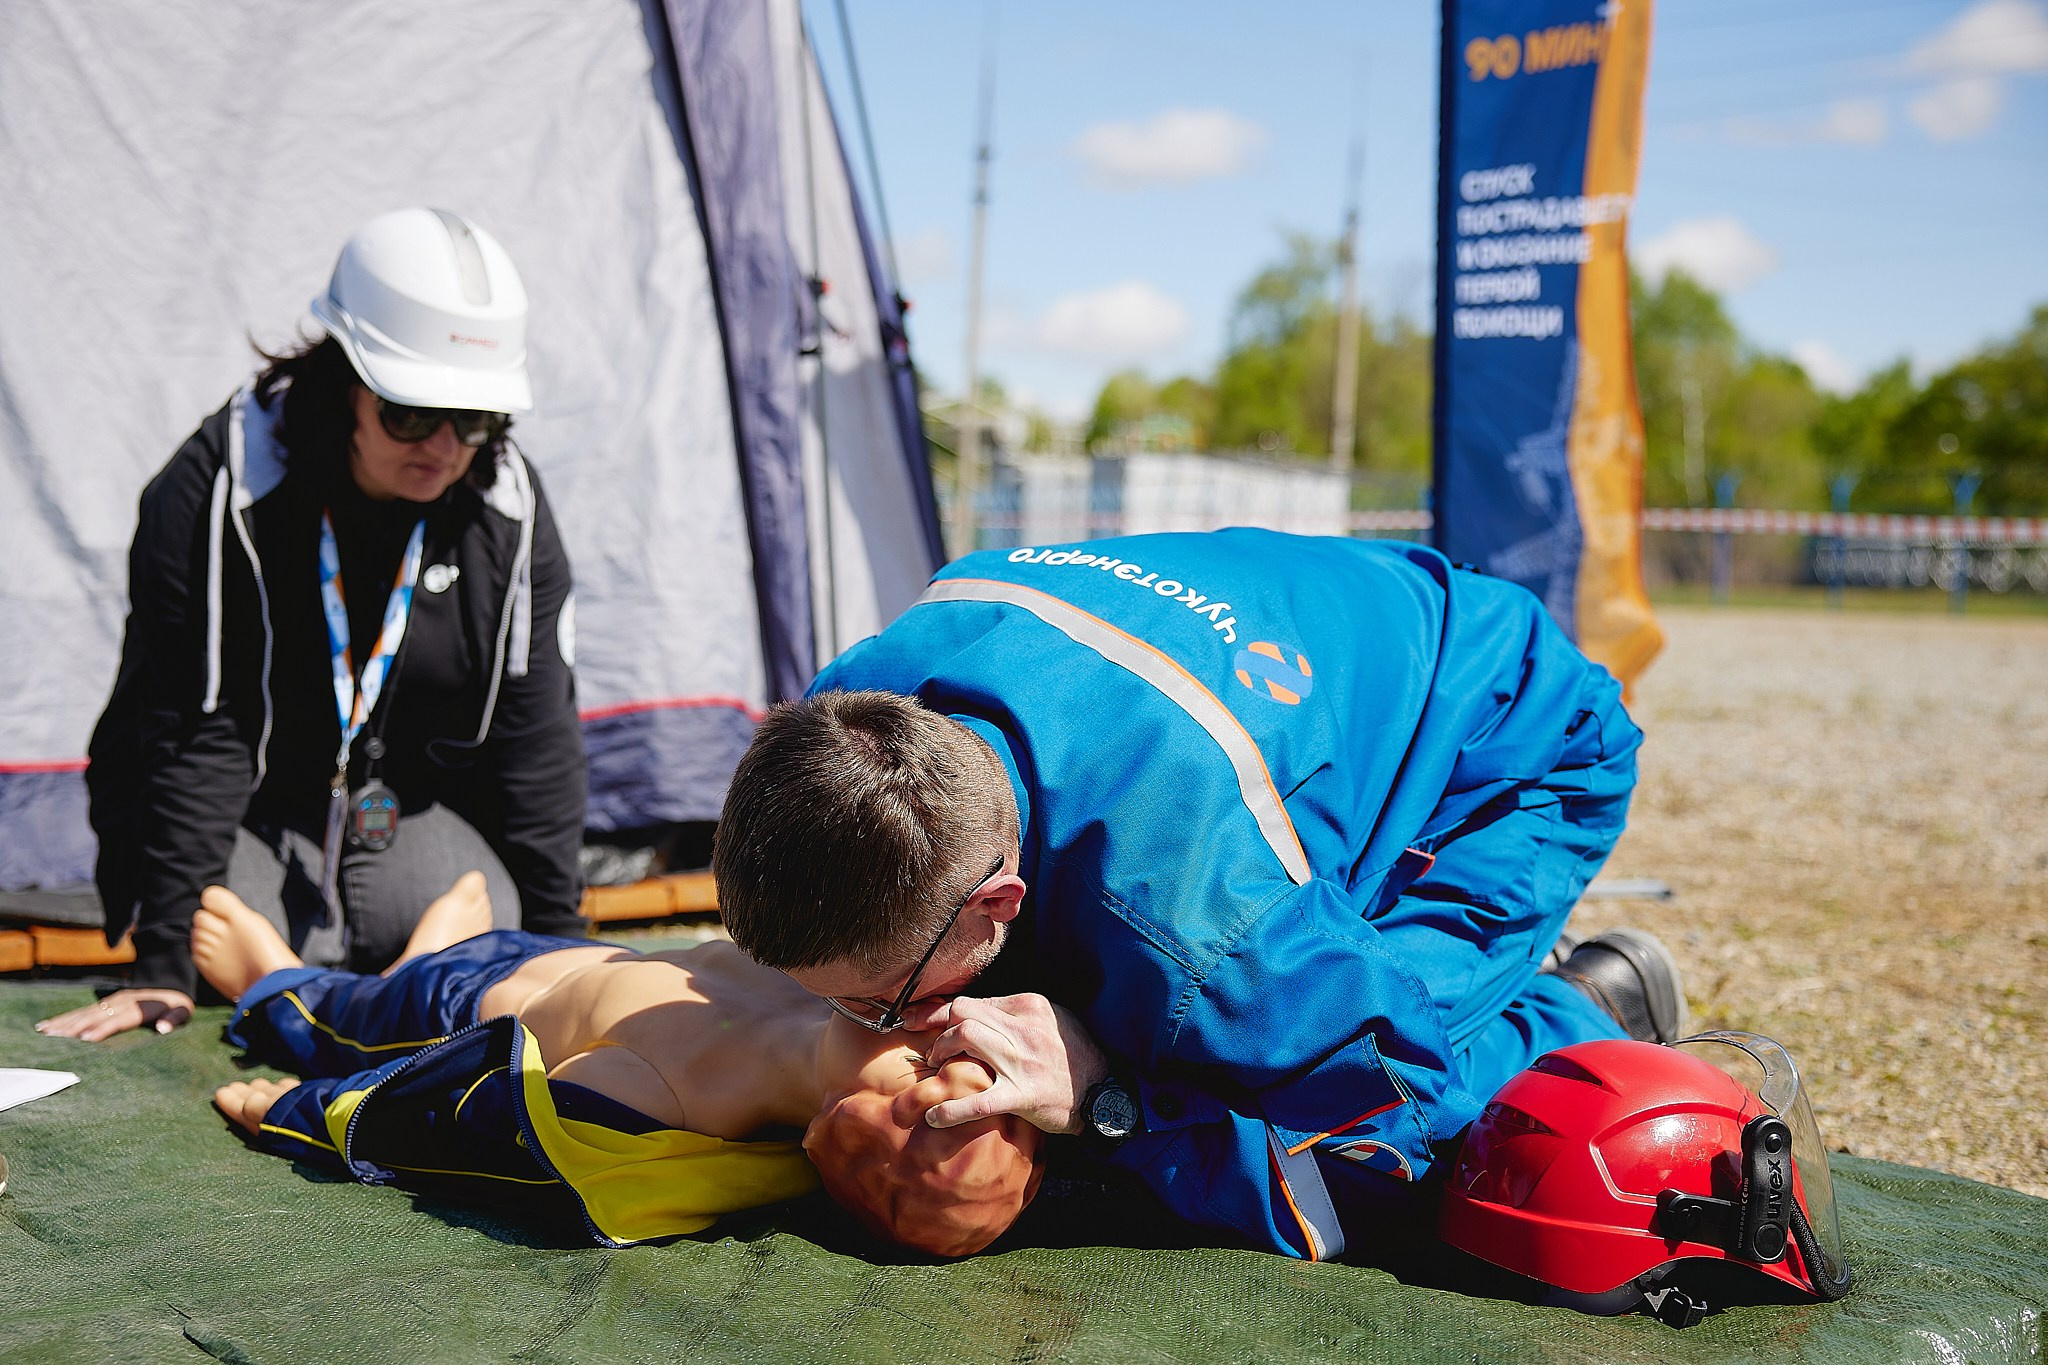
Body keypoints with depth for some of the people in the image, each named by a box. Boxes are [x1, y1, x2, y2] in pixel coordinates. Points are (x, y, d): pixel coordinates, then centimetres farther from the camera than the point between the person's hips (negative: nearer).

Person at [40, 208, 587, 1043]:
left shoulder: (510, 514, -13)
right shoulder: (219, 492, -24)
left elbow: (536, 738, -6)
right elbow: (192, 738, -21)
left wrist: (559, 942, -6)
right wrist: (163, 965, -24)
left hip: (407, 809, 3)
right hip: (236, 810, -2)